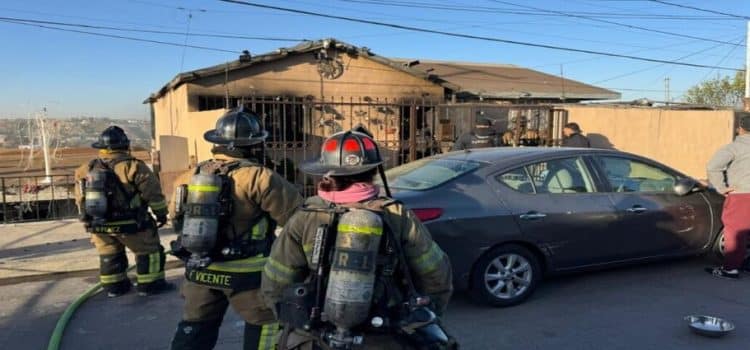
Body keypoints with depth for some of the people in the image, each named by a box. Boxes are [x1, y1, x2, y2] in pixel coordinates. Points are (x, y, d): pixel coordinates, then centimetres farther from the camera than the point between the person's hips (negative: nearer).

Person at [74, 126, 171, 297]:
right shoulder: (132, 166, -14)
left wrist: (89, 220, 26)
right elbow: (153, 193, -12)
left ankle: (114, 286, 28)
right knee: (149, 250, 9)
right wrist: (161, 213, 2)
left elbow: (80, 200, 13)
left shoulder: (86, 170, 5)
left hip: (98, 224, 5)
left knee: (109, 255, 22)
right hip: (129, 223, -5)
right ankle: (149, 285, 12)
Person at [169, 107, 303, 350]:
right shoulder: (257, 178, -18)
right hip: (245, 274, -6)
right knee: (266, 325, 13)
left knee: (195, 330, 21)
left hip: (198, 270, 6)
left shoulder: (190, 176, 3)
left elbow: (177, 219, 16)